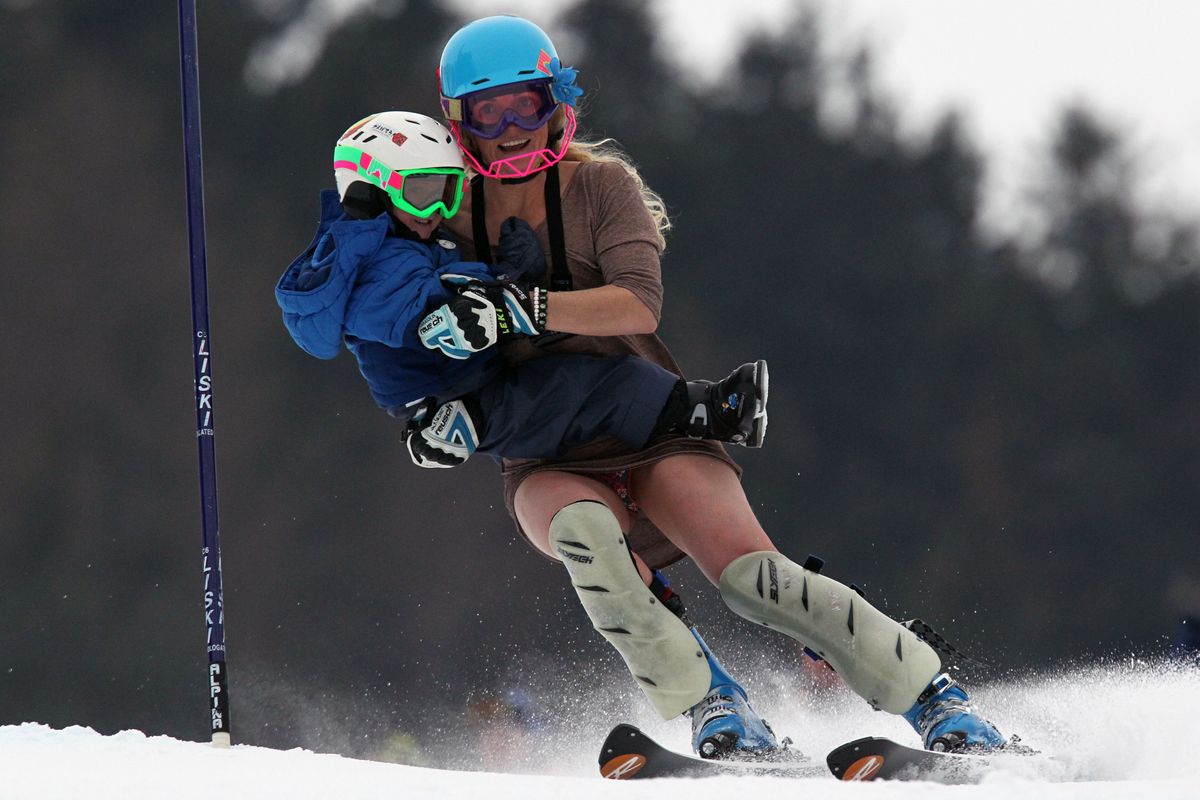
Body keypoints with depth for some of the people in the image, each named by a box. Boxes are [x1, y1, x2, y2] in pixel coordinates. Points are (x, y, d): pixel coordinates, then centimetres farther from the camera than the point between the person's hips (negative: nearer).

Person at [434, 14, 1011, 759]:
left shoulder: (600, 184, -3)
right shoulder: (453, 221, 7)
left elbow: (639, 305, -19)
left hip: (651, 428, -2)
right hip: (550, 464, 2)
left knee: (749, 571, -25)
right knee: (584, 530, -35)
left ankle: (937, 699, -15)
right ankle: (711, 706, -26)